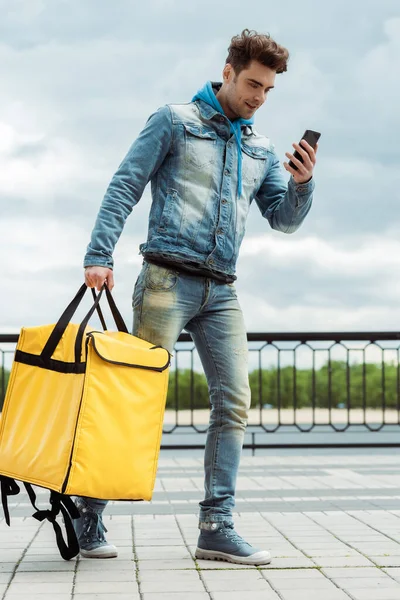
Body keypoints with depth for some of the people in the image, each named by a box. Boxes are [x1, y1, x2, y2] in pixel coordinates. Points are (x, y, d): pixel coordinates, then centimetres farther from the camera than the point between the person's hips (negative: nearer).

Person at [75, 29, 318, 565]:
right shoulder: (175, 121, 4)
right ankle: (89, 508, 8)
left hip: (222, 291, 6)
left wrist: (302, 183, -6)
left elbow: (285, 220, 15)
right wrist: (100, 255, -12)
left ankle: (216, 526, 2)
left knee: (234, 403, -3)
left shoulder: (262, 150, 19)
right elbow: (124, 187, -1)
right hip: (168, 278, -5)